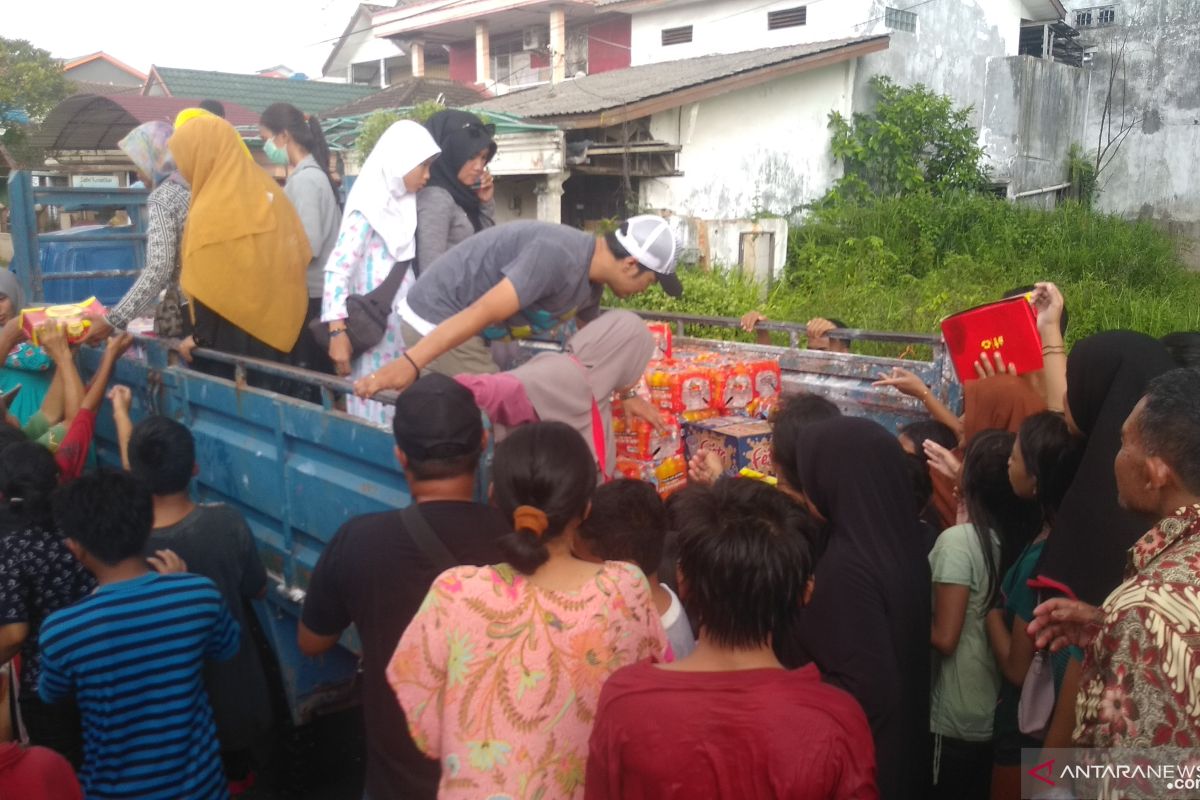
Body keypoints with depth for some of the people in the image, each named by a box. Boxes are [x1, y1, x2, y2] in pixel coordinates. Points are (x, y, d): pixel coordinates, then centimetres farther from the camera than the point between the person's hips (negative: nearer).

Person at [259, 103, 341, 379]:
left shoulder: (304, 179, -14)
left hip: (311, 295, -9)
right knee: (320, 376, 11)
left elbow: (309, 246, -20)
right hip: (314, 292, 9)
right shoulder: (311, 174, 13)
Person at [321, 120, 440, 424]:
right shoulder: (369, 205, -10)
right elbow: (338, 269, -16)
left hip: (400, 330, 7)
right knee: (374, 409, -4)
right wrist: (338, 332, -22)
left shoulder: (402, 206, 13)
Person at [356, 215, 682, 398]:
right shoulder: (558, 256, -27)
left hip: (462, 327, 10)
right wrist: (409, 363, -39)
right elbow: (483, 312, -35)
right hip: (437, 320, -10)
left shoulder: (590, 279, 4)